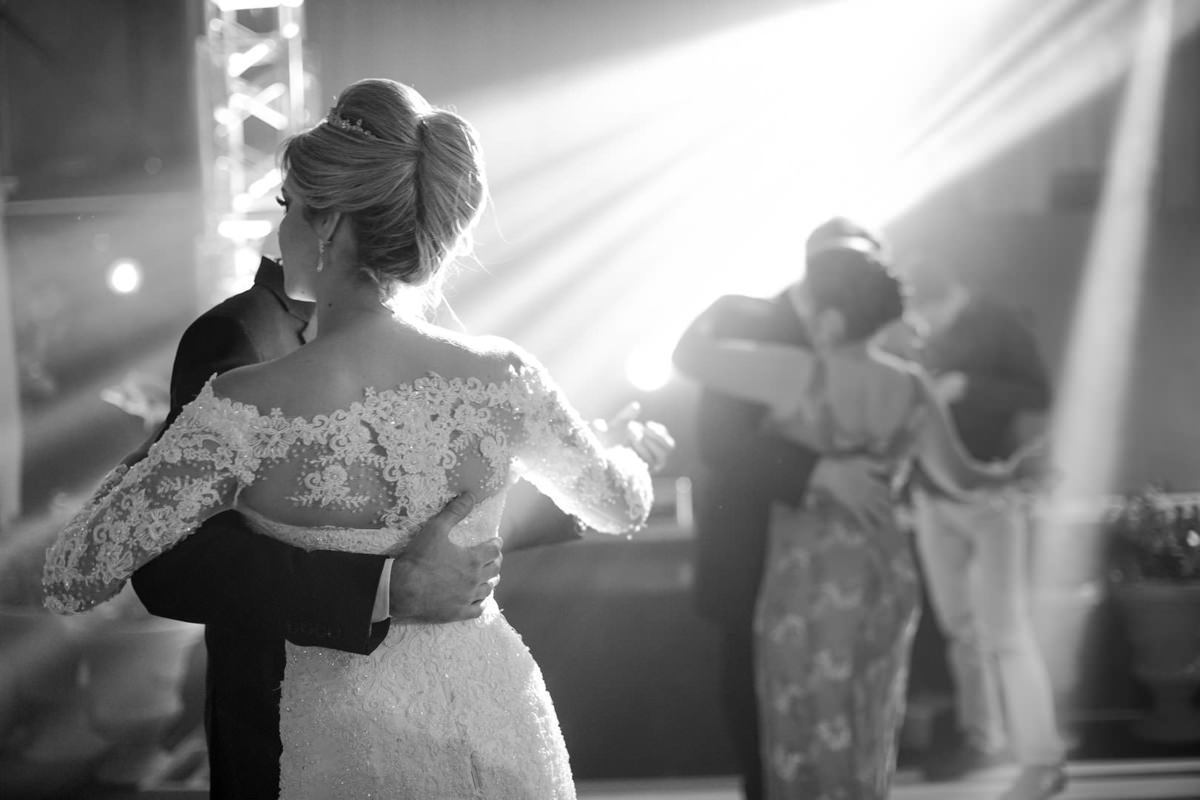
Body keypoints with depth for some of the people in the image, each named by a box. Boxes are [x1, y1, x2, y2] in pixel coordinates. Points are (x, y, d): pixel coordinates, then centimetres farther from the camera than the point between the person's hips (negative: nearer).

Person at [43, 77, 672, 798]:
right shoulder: (503, 378, -12)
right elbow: (623, 505, 7)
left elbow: (73, 582, -16)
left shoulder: (244, 414, -22)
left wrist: (152, 455, 3)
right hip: (501, 713, 3)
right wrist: (631, 442, 31)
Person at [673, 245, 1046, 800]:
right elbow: (958, 478, 6)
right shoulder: (910, 387, -1)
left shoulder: (797, 374, -18)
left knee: (809, 740, 7)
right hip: (887, 576, 5)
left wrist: (723, 306, 4)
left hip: (809, 582, -5)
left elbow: (690, 356, -15)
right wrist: (1012, 473, 26)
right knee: (868, 737, 19)